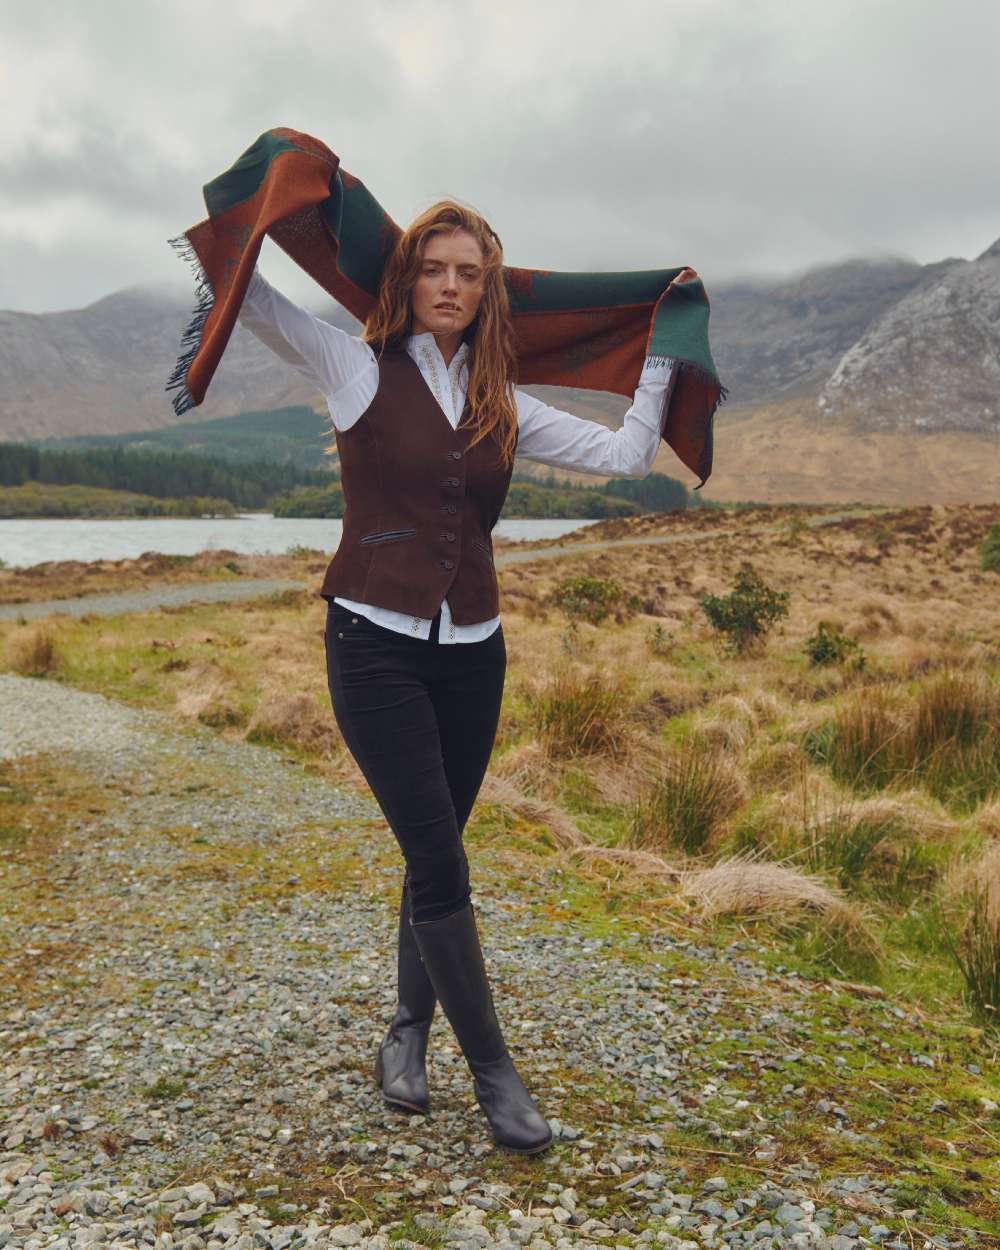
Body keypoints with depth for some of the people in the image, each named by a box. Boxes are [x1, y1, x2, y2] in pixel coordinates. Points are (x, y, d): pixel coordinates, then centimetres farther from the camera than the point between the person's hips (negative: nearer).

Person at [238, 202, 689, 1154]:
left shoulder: (503, 404, 10)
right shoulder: (358, 370, 1)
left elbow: (628, 455, 8)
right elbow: (244, 289, 0)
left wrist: (662, 352, 12)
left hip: (471, 650, 4)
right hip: (376, 645, -4)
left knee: (433, 853, 11)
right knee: (439, 858, -8)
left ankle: (408, 1031, 31)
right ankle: (492, 1070, 6)